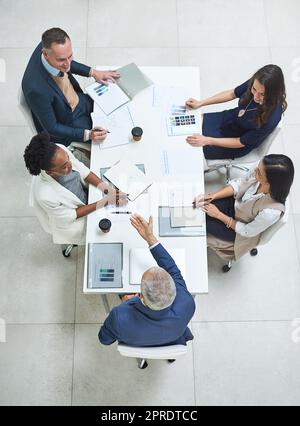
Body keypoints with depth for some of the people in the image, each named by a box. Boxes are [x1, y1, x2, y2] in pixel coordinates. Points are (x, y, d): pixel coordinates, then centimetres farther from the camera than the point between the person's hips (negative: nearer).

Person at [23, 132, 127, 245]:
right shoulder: (45, 195, -42)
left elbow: (82, 169, -11)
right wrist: (104, 201, -25)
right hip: (70, 221, -4)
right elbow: (69, 216, -24)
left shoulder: (61, 151, -30)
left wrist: (108, 190, -20)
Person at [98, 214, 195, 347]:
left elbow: (104, 338, -20)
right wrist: (150, 238, -21)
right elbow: (173, 270, -23)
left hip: (134, 345, -1)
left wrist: (126, 304, -8)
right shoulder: (186, 304, -45)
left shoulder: (120, 317, -47)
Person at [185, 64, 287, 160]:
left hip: (238, 145, -5)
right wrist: (200, 103, -6)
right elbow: (232, 94, -2)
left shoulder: (271, 118, -37)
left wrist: (207, 140, -30)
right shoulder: (255, 83, -22)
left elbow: (240, 142, -26)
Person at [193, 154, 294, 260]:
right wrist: (211, 196, -21)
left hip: (239, 230, -4)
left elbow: (246, 231, -24)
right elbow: (237, 185, -9)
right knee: (199, 207, -1)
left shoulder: (271, 212, -41)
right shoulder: (257, 173, -29)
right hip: (235, 203, 4)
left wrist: (218, 215, -20)